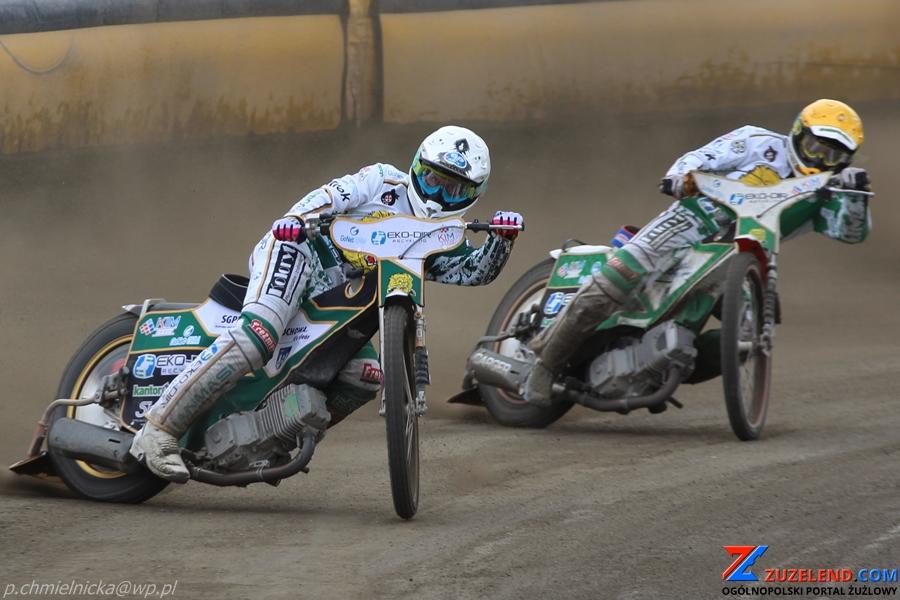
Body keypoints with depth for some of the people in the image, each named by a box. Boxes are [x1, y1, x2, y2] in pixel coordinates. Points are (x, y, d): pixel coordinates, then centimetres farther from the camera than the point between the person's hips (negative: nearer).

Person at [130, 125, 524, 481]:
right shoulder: (385, 182, 4)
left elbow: (477, 271, 8)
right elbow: (333, 194, -9)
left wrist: (501, 239, -12)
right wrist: (295, 217, -30)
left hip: (332, 308, 7)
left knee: (367, 376, -12)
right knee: (257, 335, -31)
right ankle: (159, 430, -35)